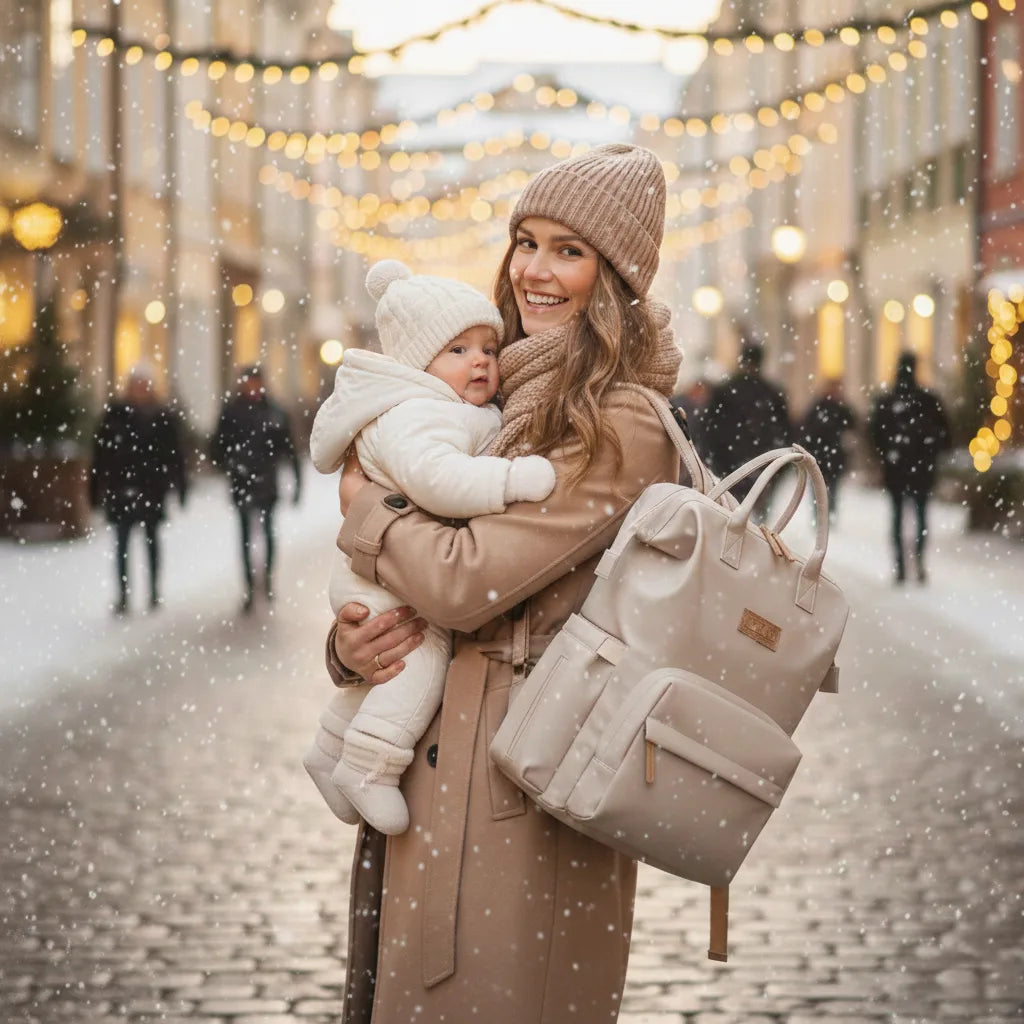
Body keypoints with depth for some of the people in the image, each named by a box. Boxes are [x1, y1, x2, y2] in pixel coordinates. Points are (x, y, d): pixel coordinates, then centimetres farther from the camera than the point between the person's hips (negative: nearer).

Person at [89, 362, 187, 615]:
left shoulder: (164, 417, -2)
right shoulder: (115, 414, -4)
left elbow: (176, 455, 0)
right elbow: (100, 452, -4)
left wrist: (181, 488, -1)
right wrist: (96, 489, -6)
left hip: (152, 489, 1)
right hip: (121, 488, -1)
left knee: (151, 540, 13)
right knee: (121, 543, -1)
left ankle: (155, 591, 22)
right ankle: (123, 595, 2)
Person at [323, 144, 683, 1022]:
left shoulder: (622, 426, -15)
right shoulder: (514, 400, 13)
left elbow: (465, 579, -21)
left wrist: (362, 504, -3)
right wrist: (352, 642, -7)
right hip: (440, 760, 9)